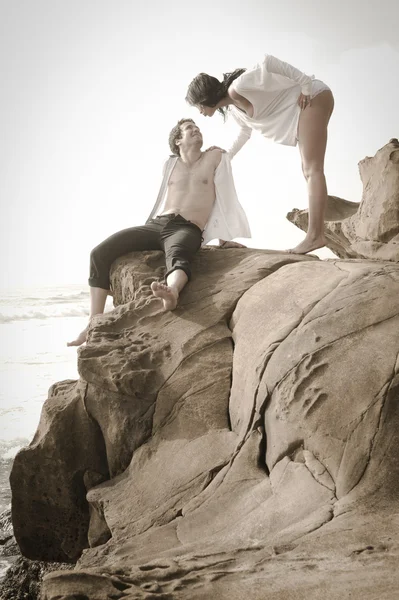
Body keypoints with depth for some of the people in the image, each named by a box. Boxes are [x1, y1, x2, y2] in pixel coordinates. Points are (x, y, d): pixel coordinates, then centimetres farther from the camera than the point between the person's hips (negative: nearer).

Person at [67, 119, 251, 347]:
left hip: (188, 229, -5)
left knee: (177, 256, -43)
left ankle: (171, 292, -80)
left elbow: (225, 198, 10)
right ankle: (95, 325, -12)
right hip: (155, 225, 6)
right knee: (100, 254, -11)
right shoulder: (171, 164, 22)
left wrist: (225, 237, 5)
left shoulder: (215, 158, 12)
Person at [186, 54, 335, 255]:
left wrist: (306, 84, -27)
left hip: (313, 97, -10)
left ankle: (315, 236, -17)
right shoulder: (232, 107, 10)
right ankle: (317, 234, 5)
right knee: (309, 170, 6)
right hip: (306, 104, 10)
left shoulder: (236, 89, -18)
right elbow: (246, 131, 30)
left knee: (312, 169, -14)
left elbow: (267, 62, -27)